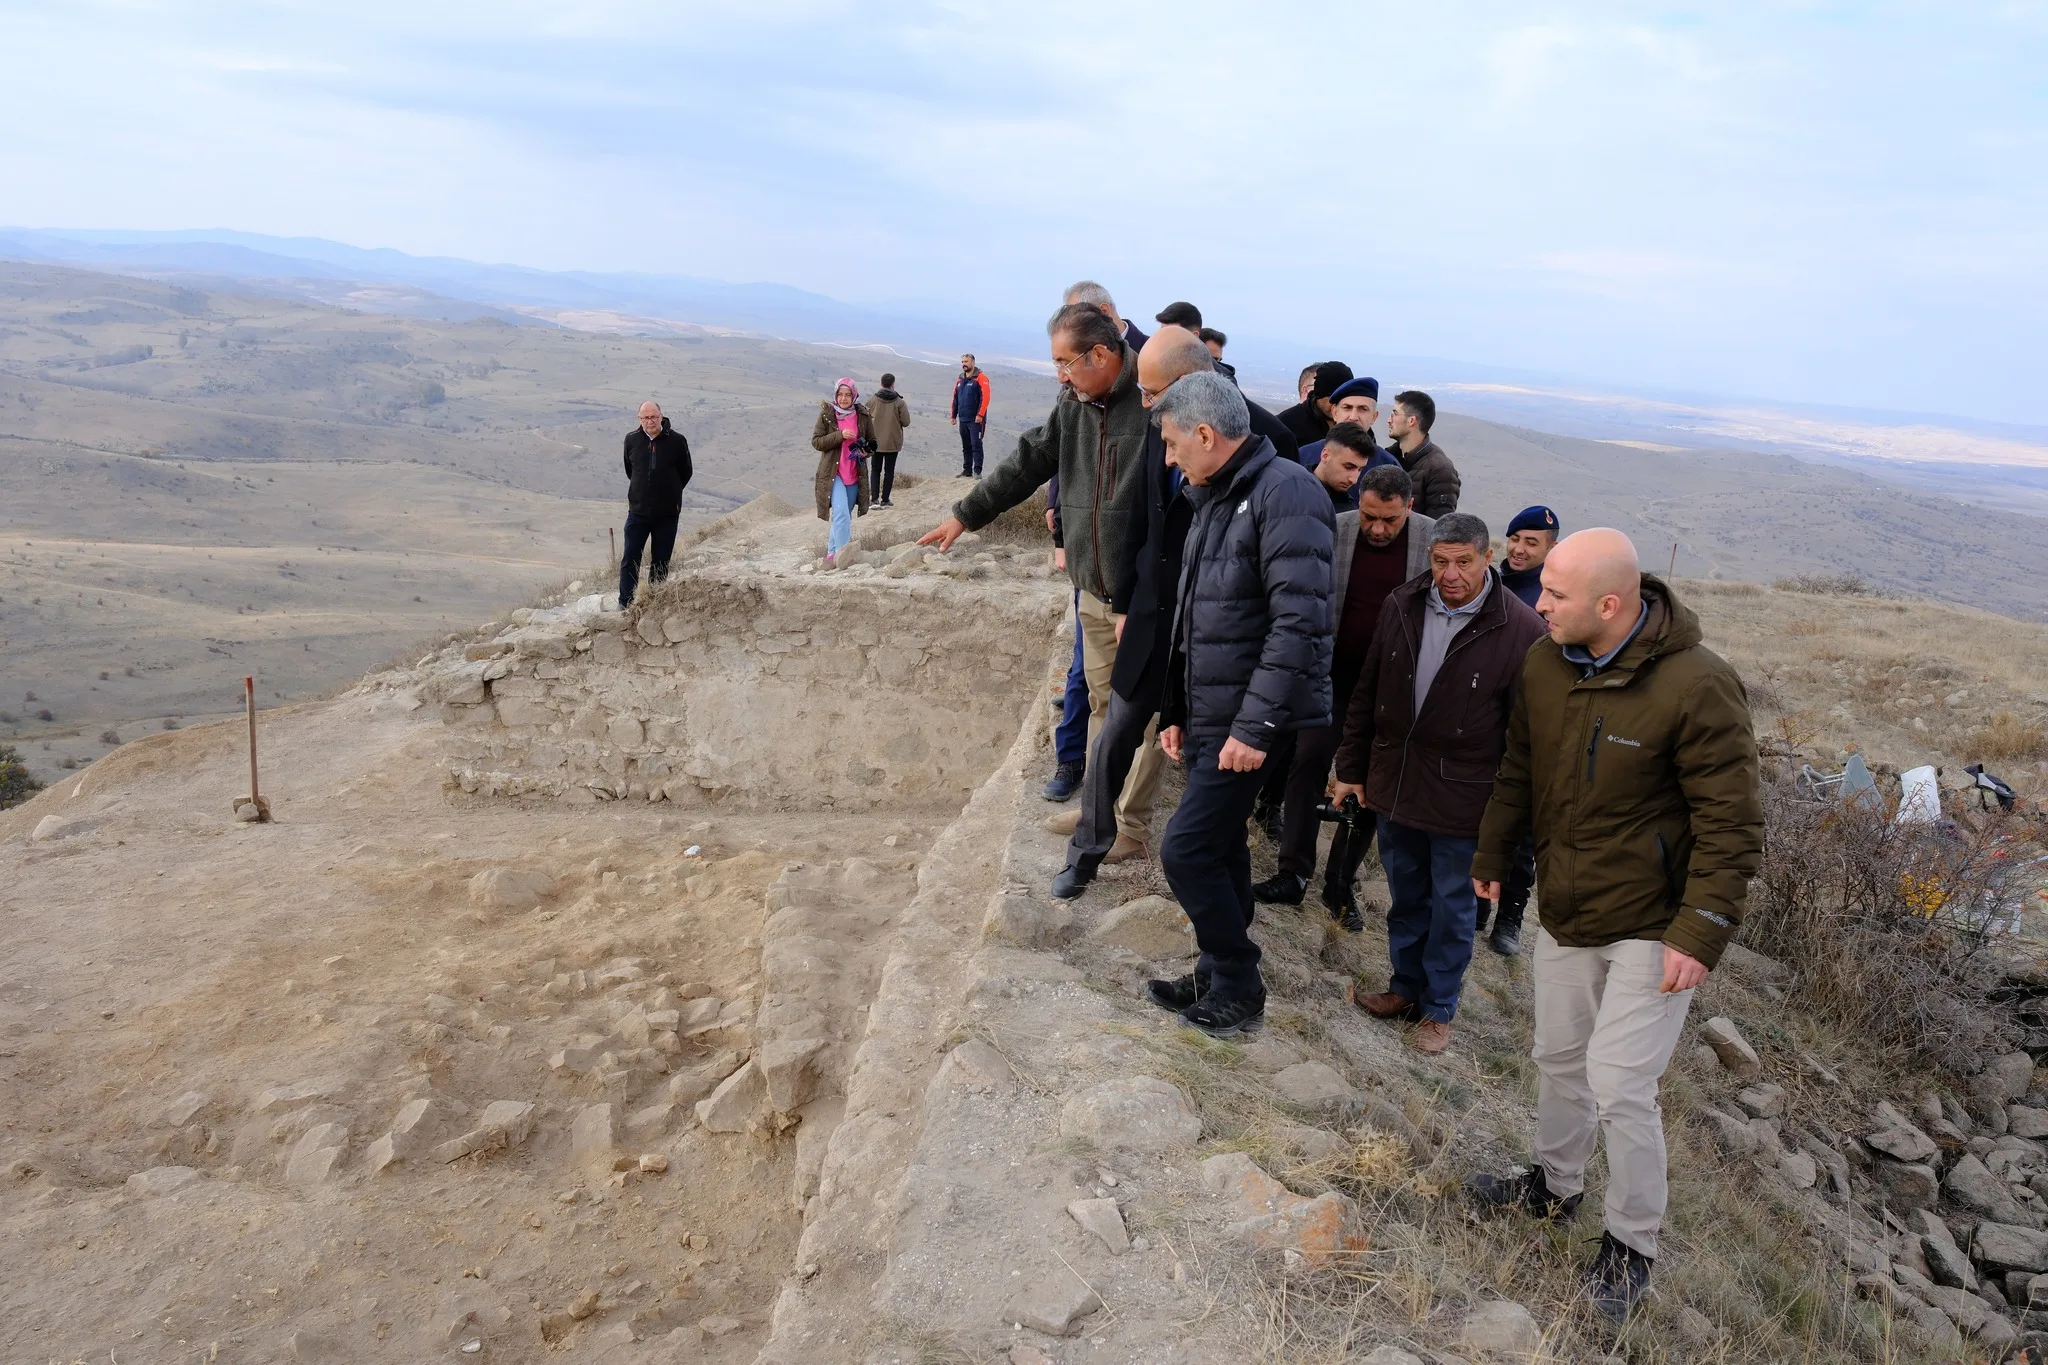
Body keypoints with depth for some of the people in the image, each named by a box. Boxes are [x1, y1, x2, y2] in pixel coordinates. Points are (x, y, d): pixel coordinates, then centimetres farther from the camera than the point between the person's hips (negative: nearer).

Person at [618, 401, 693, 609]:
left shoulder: (677, 441, -9)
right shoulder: (631, 439, -2)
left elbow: (685, 473, 5)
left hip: (667, 513, -1)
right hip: (638, 511, 2)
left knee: (661, 562, 8)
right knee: (630, 560, 3)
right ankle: (625, 604, 11)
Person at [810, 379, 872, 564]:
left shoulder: (863, 416, 3)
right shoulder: (826, 414, -4)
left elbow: (872, 442, 14)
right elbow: (816, 441, -6)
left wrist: (866, 451, -9)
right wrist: (839, 435, -19)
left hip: (855, 474, 4)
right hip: (833, 472, -4)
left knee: (844, 516, 12)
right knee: (841, 512, -19)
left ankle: (832, 553, 28)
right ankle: (842, 554, -18)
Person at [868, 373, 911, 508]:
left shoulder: (872, 401, -7)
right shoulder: (899, 402, -10)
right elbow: (906, 422, -9)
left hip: (876, 442, 1)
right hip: (893, 442, -1)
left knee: (875, 470, 11)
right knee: (889, 471, 9)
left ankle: (874, 499, -1)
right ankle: (885, 500, 10)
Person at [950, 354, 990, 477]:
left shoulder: (981, 378, -6)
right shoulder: (960, 379, 15)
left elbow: (985, 397, -14)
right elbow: (955, 398, 19)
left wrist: (980, 415, -20)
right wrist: (953, 415, 13)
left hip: (975, 420, -7)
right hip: (963, 419, 7)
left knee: (976, 445, -8)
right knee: (965, 446, 10)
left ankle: (977, 471, -7)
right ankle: (967, 471, 16)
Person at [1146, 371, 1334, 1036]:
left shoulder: (1284, 494, -17)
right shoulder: (1213, 500, 14)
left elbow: (1299, 623, -24)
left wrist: (1255, 727, -24)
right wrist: (1177, 711, 16)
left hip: (1248, 725, -9)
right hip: (1208, 718, 9)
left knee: (1186, 850, -7)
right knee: (1220, 846, 16)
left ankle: (1238, 989, 10)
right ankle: (1219, 979, 31)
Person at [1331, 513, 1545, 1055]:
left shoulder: (1520, 630, -16)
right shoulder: (1401, 606, -3)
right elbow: (1366, 693, 6)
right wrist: (1351, 768, 9)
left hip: (1462, 799, -4)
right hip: (1393, 784, 4)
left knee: (1452, 907, 12)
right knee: (1406, 897, 20)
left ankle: (1439, 1008, 30)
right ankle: (1406, 987, 39)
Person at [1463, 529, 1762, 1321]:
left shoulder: (1696, 685, -24)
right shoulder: (1545, 664, -5)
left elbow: (1730, 823, -19)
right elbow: (1520, 770, 11)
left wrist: (1701, 933, -21)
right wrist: (1492, 854, 17)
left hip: (1652, 924, -6)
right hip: (1565, 910, 6)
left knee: (1620, 1084, -3)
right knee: (1559, 1056, 19)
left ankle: (1631, 1246, 20)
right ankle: (1554, 1186, 43)